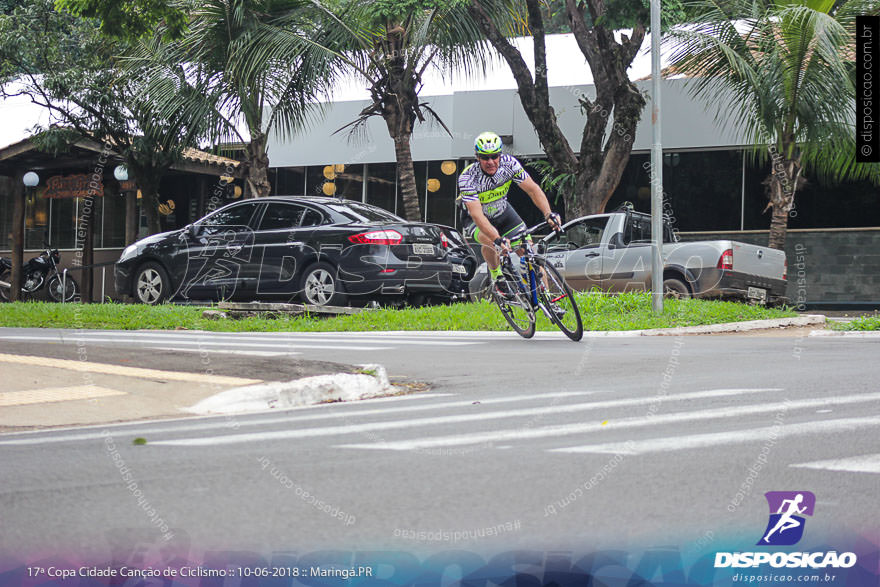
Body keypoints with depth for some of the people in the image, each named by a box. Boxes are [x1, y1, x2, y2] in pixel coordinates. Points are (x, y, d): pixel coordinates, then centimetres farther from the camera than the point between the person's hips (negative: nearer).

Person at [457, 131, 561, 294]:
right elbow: (476, 214, -40)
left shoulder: (509, 163, -22)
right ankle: (496, 274, -9)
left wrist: (548, 214, -38)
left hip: (502, 212, 4)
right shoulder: (467, 178, -32)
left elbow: (532, 189, -21)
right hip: (475, 220, -4)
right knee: (490, 241, -36)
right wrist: (497, 239, -54)